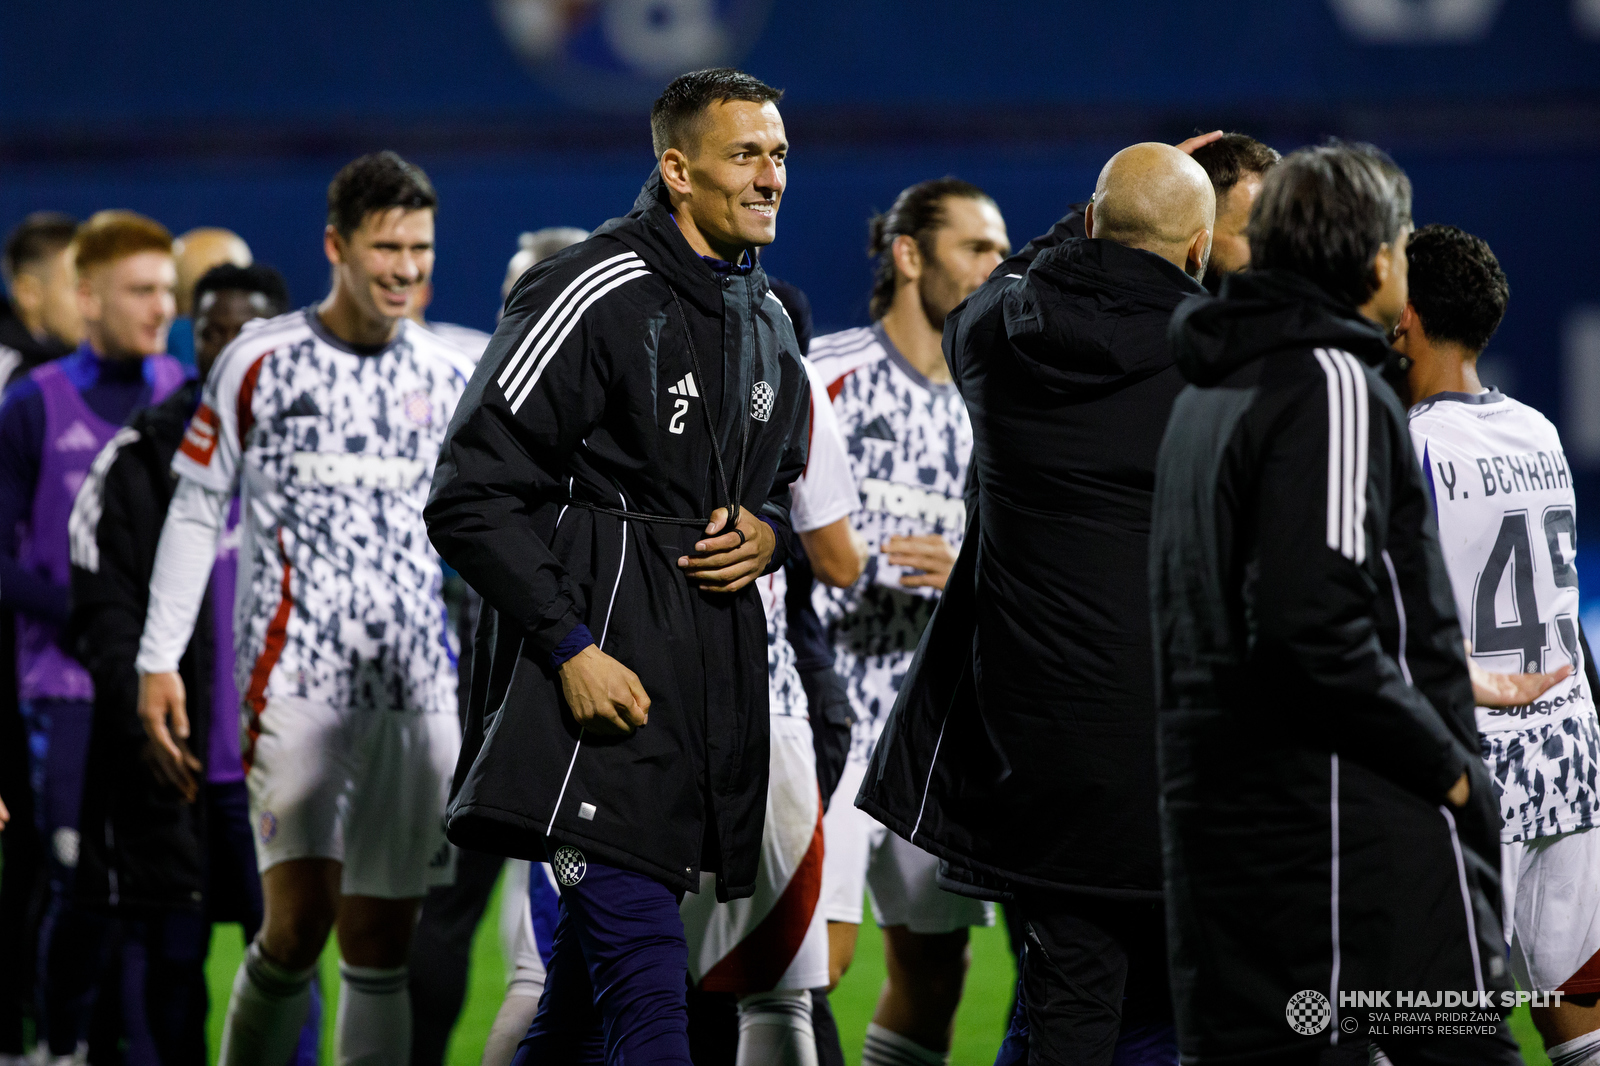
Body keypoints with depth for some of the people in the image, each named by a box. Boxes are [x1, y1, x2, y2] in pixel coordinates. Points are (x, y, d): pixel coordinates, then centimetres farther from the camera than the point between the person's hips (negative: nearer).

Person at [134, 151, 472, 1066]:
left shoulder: (450, 379, 11)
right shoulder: (260, 363, 1)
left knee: (383, 945, 2)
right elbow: (195, 511, 4)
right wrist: (160, 661, 0)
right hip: (293, 674, -4)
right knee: (301, 920, -17)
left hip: (417, 687, 4)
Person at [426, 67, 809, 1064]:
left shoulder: (769, 322, 17)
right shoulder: (593, 296, -9)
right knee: (647, 977, -17)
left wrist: (768, 532, 7)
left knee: (598, 960, 13)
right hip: (610, 666, -8)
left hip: (718, 674, 8)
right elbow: (472, 498, -11)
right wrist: (571, 649, -18)